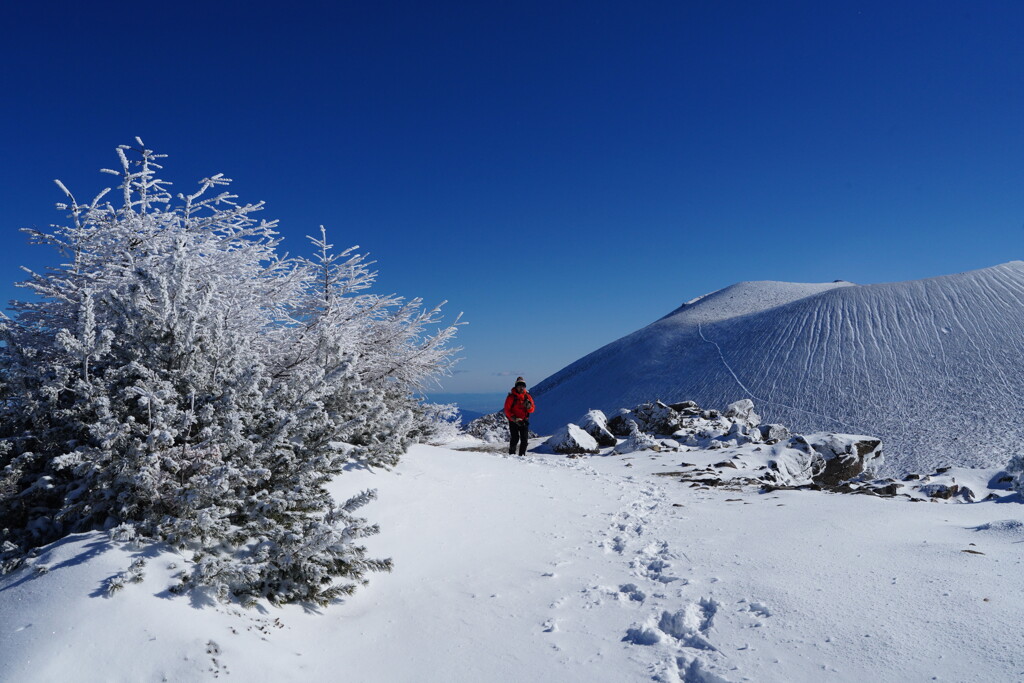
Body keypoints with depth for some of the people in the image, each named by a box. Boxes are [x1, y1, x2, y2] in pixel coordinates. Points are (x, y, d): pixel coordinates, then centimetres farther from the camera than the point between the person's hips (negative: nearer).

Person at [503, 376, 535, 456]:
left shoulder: (527, 396, 3)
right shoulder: (511, 397, -8)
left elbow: (532, 410, 3)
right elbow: (507, 410, -8)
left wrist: (528, 406, -20)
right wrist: (515, 419, -17)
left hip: (524, 421, 3)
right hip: (513, 421, -3)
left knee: (524, 439, -3)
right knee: (515, 438, -9)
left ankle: (522, 454, 9)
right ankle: (511, 454, 8)